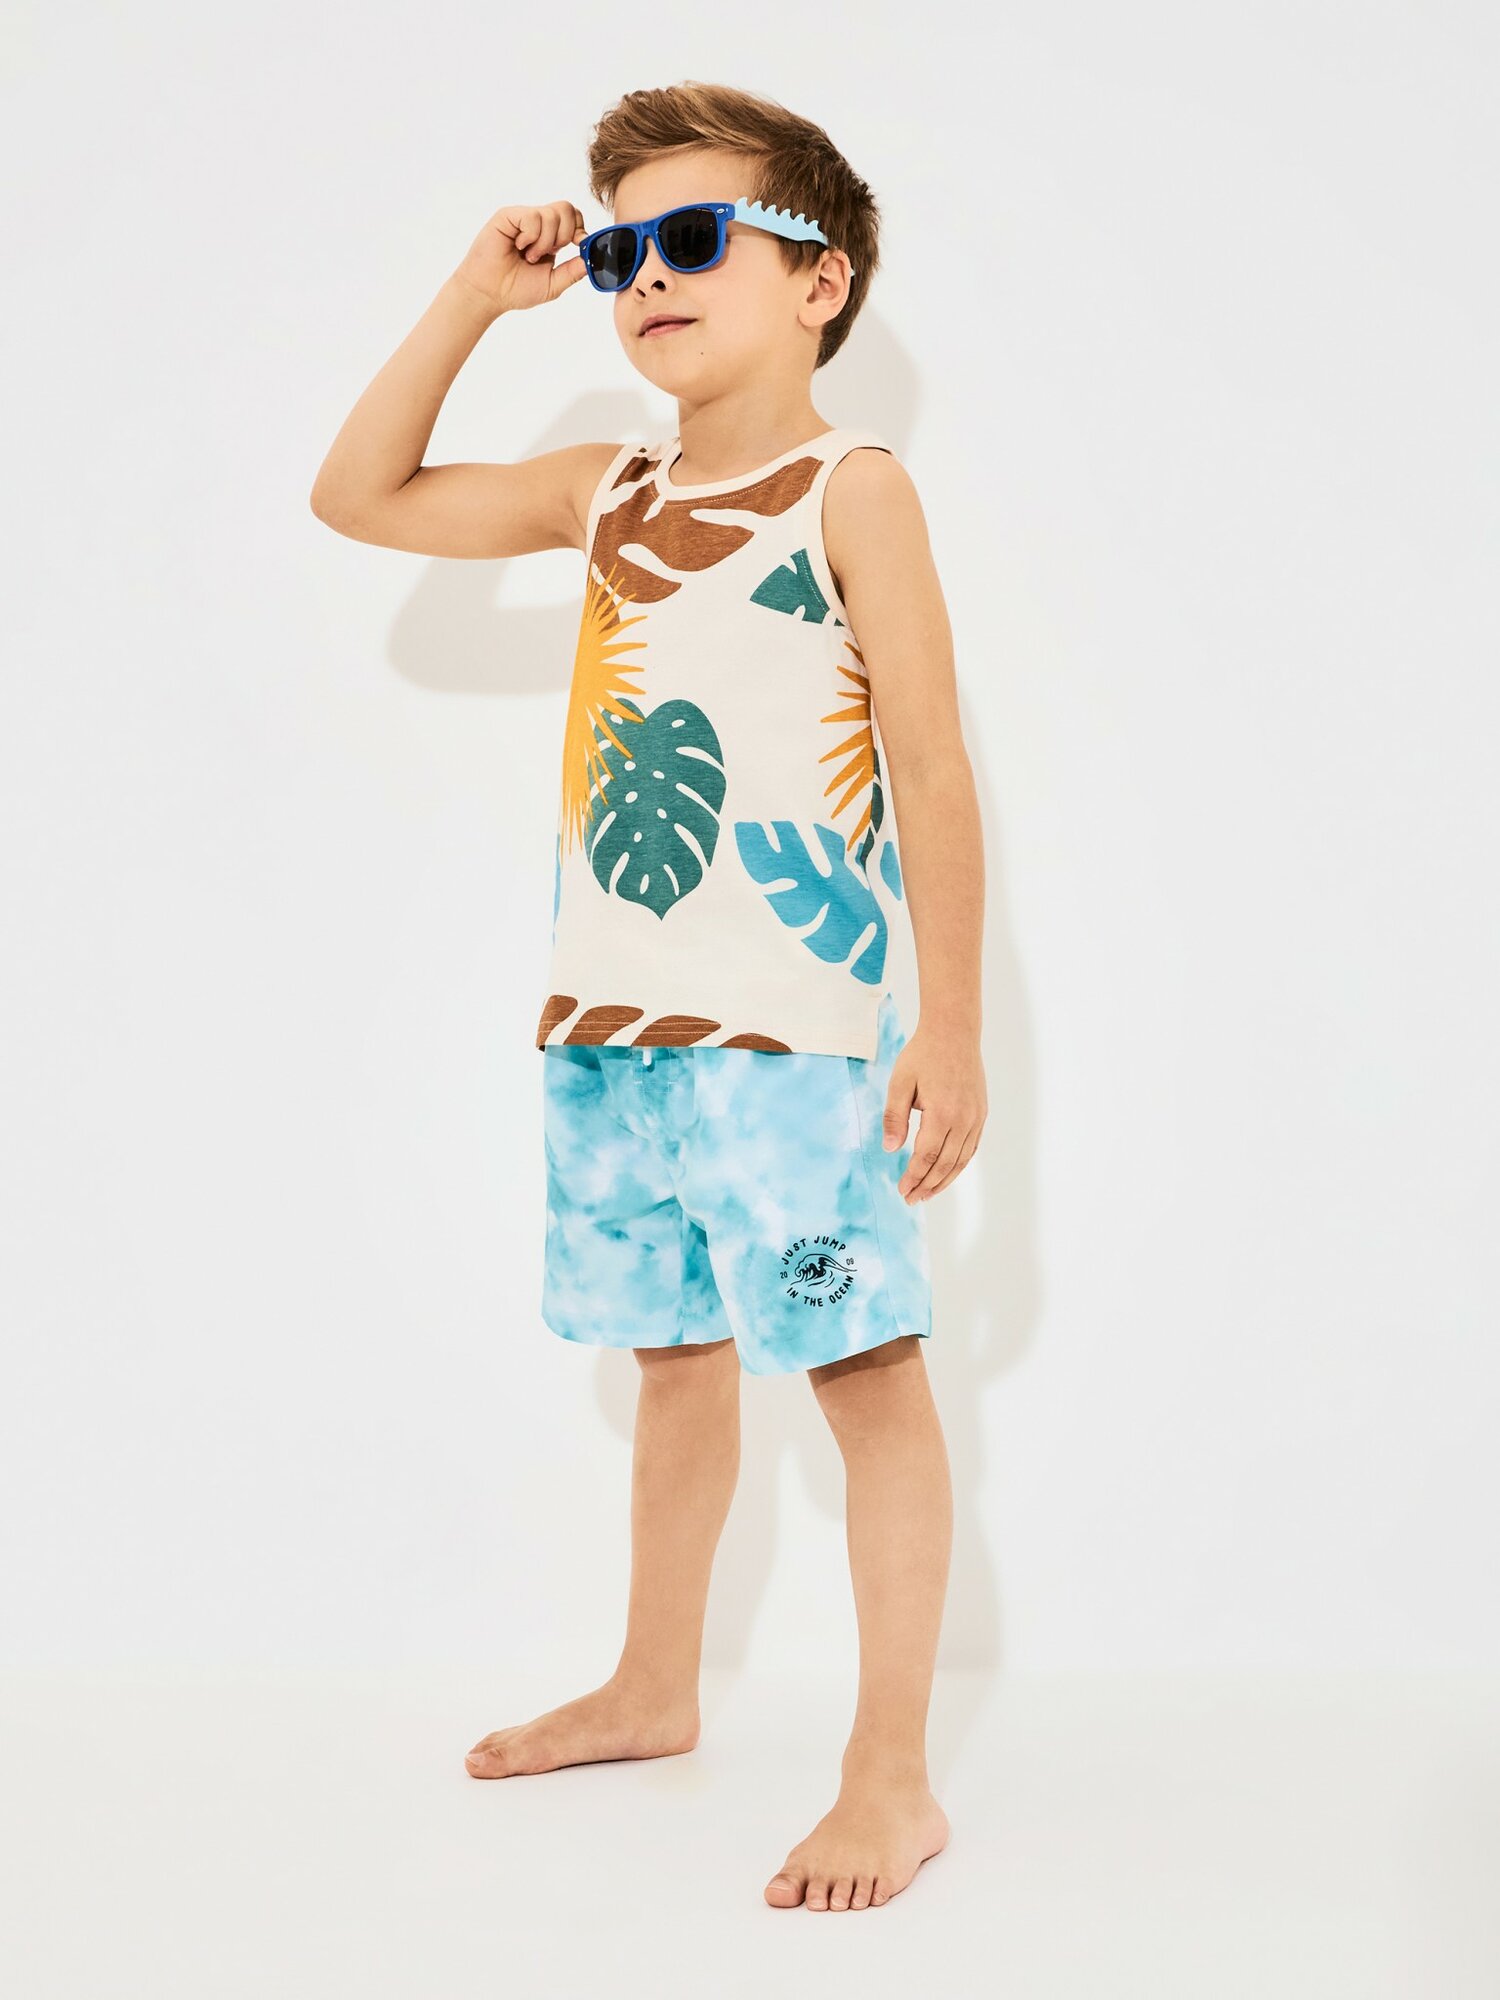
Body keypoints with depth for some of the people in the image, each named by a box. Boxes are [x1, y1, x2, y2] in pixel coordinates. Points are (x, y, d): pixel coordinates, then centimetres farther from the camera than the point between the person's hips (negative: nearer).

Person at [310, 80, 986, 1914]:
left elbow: (934, 770, -9)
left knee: (863, 1363, -3)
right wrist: (470, 303, 9)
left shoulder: (850, 490, -6)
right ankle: (654, 1690, 34)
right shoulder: (609, 495, 12)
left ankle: (892, 1777, 1)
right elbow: (361, 499, 18)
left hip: (794, 1022, -7)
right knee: (676, 1351, 18)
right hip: (607, 1016, 7)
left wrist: (950, 1029, -14)